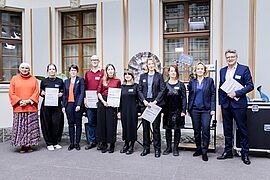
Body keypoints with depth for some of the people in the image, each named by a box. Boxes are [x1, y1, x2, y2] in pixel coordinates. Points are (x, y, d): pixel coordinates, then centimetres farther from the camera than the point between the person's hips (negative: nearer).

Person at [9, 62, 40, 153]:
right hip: (19, 108, 0)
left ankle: (30, 145, 12)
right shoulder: (14, 79, 8)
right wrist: (19, 101, -9)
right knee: (20, 127, 0)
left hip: (31, 107, 0)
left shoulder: (33, 79, 9)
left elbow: (36, 92, 3)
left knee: (31, 127, 2)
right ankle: (22, 145, 10)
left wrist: (29, 100, -11)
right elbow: (11, 93, 4)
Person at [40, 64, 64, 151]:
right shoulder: (44, 81, 9)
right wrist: (43, 93, -10)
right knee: (47, 124, 1)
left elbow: (63, 93, 12)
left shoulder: (60, 81, 10)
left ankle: (55, 142, 14)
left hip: (57, 105, 0)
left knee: (57, 123, -2)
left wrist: (60, 94, -9)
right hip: (46, 105, 0)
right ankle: (49, 143, 12)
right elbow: (41, 93, 11)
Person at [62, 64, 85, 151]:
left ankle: (77, 143, 12)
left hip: (78, 104, -4)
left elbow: (82, 93, -7)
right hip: (69, 104, 4)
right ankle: (71, 143, 16)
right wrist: (63, 106, 5)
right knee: (70, 124, 7)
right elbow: (64, 94, 14)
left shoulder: (80, 80, 1)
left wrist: (79, 104, -15)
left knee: (78, 124, 4)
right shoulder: (66, 81, 14)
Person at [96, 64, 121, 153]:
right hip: (102, 103, 2)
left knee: (111, 123, 0)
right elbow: (99, 92, 6)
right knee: (102, 122, 5)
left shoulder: (117, 81, 5)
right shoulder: (103, 80, 9)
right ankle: (104, 144, 17)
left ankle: (112, 144, 11)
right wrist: (103, 101, -7)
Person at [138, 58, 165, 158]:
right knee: (145, 126, 7)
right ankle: (146, 148, 18)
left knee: (156, 127, 0)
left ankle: (157, 149, 11)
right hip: (144, 104, 3)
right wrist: (144, 101, -7)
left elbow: (162, 90, -2)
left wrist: (155, 101, -11)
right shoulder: (143, 76, 12)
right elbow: (139, 90, 8)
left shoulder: (159, 76, 4)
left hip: (155, 104, -3)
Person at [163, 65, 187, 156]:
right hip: (167, 111, 2)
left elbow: (184, 98, -1)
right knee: (167, 129, 8)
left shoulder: (181, 85, 1)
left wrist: (183, 110, -8)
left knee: (177, 129, 5)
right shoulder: (165, 84, 5)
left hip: (178, 111, -1)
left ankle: (175, 148, 16)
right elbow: (162, 98, 5)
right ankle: (168, 147, 21)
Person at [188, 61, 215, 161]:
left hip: (206, 109, -2)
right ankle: (198, 149, 24)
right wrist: (189, 109, 7)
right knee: (196, 130, 9)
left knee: (206, 130, -6)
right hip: (195, 109, 2)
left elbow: (213, 95, 2)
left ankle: (204, 152, 6)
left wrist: (213, 109, -6)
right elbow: (190, 95, 10)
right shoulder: (192, 81, 8)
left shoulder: (209, 80, 3)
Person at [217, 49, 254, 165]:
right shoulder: (222, 70, 12)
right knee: (227, 129, 12)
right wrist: (220, 101, 9)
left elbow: (250, 86, -7)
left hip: (238, 103, -4)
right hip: (225, 104, 5)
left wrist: (236, 93, -16)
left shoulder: (244, 69, -3)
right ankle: (228, 151, 24)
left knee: (242, 129, 4)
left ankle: (245, 153, 16)